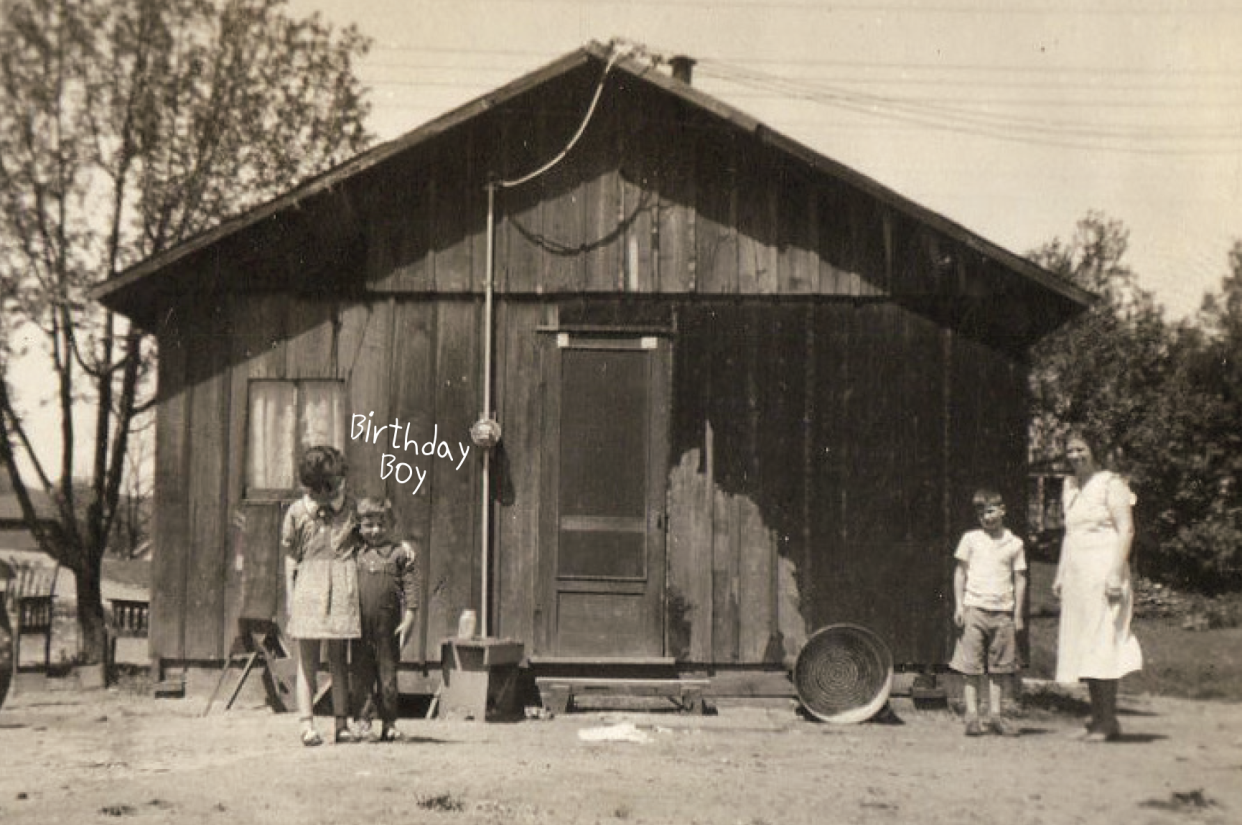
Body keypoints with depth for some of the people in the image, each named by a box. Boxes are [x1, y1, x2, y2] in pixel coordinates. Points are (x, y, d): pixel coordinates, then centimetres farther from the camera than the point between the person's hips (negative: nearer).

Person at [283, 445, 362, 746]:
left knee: (339, 659, 5)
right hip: (309, 584, -1)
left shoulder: (349, 506, 6)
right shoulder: (298, 510, 4)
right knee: (307, 660, 0)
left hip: (341, 585, 1)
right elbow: (290, 556, 7)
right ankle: (307, 724, 1)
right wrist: (290, 595, 3)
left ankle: (342, 722, 8)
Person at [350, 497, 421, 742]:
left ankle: (389, 723, 12)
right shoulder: (356, 554, 8)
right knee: (362, 673, 4)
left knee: (387, 674, 4)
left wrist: (409, 618, -7)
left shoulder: (401, 552, 1)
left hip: (388, 625, -2)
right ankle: (364, 717, 12)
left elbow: (411, 586, -1)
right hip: (360, 625, 2)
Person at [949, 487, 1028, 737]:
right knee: (972, 667, -2)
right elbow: (960, 573, 7)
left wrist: (1018, 614, 6)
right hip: (974, 608, -1)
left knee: (998, 667, 6)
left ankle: (995, 714, 14)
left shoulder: (1014, 543, 7)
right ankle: (972, 716, 1)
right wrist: (959, 605, 0)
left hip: (1003, 611, 1)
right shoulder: (970, 539, 5)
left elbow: (1020, 579, 10)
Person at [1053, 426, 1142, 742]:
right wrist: (1060, 574, 21)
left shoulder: (1110, 483, -5)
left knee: (1101, 644, -9)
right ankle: (1098, 716, 11)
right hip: (1077, 575, 8)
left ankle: (1107, 721, -6)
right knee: (1082, 645, 5)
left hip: (1102, 570, -8)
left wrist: (1116, 573, -19)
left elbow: (1126, 530, -11)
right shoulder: (1069, 487, 17)